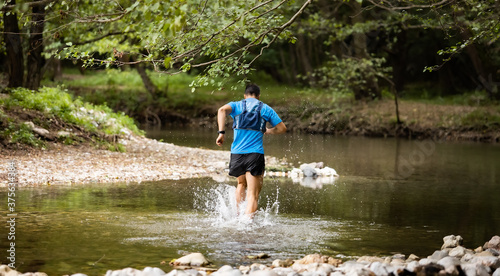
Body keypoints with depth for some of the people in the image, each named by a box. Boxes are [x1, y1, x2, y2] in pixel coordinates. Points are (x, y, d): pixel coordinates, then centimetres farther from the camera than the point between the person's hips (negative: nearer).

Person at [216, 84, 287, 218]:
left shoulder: (236, 105, 12)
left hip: (237, 152, 2)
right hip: (255, 154, -2)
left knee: (241, 184, 28)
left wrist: (221, 133, -12)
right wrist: (268, 131, 30)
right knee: (253, 194, -5)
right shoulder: (266, 109, 11)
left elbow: (222, 110, -10)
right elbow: (282, 128, 11)